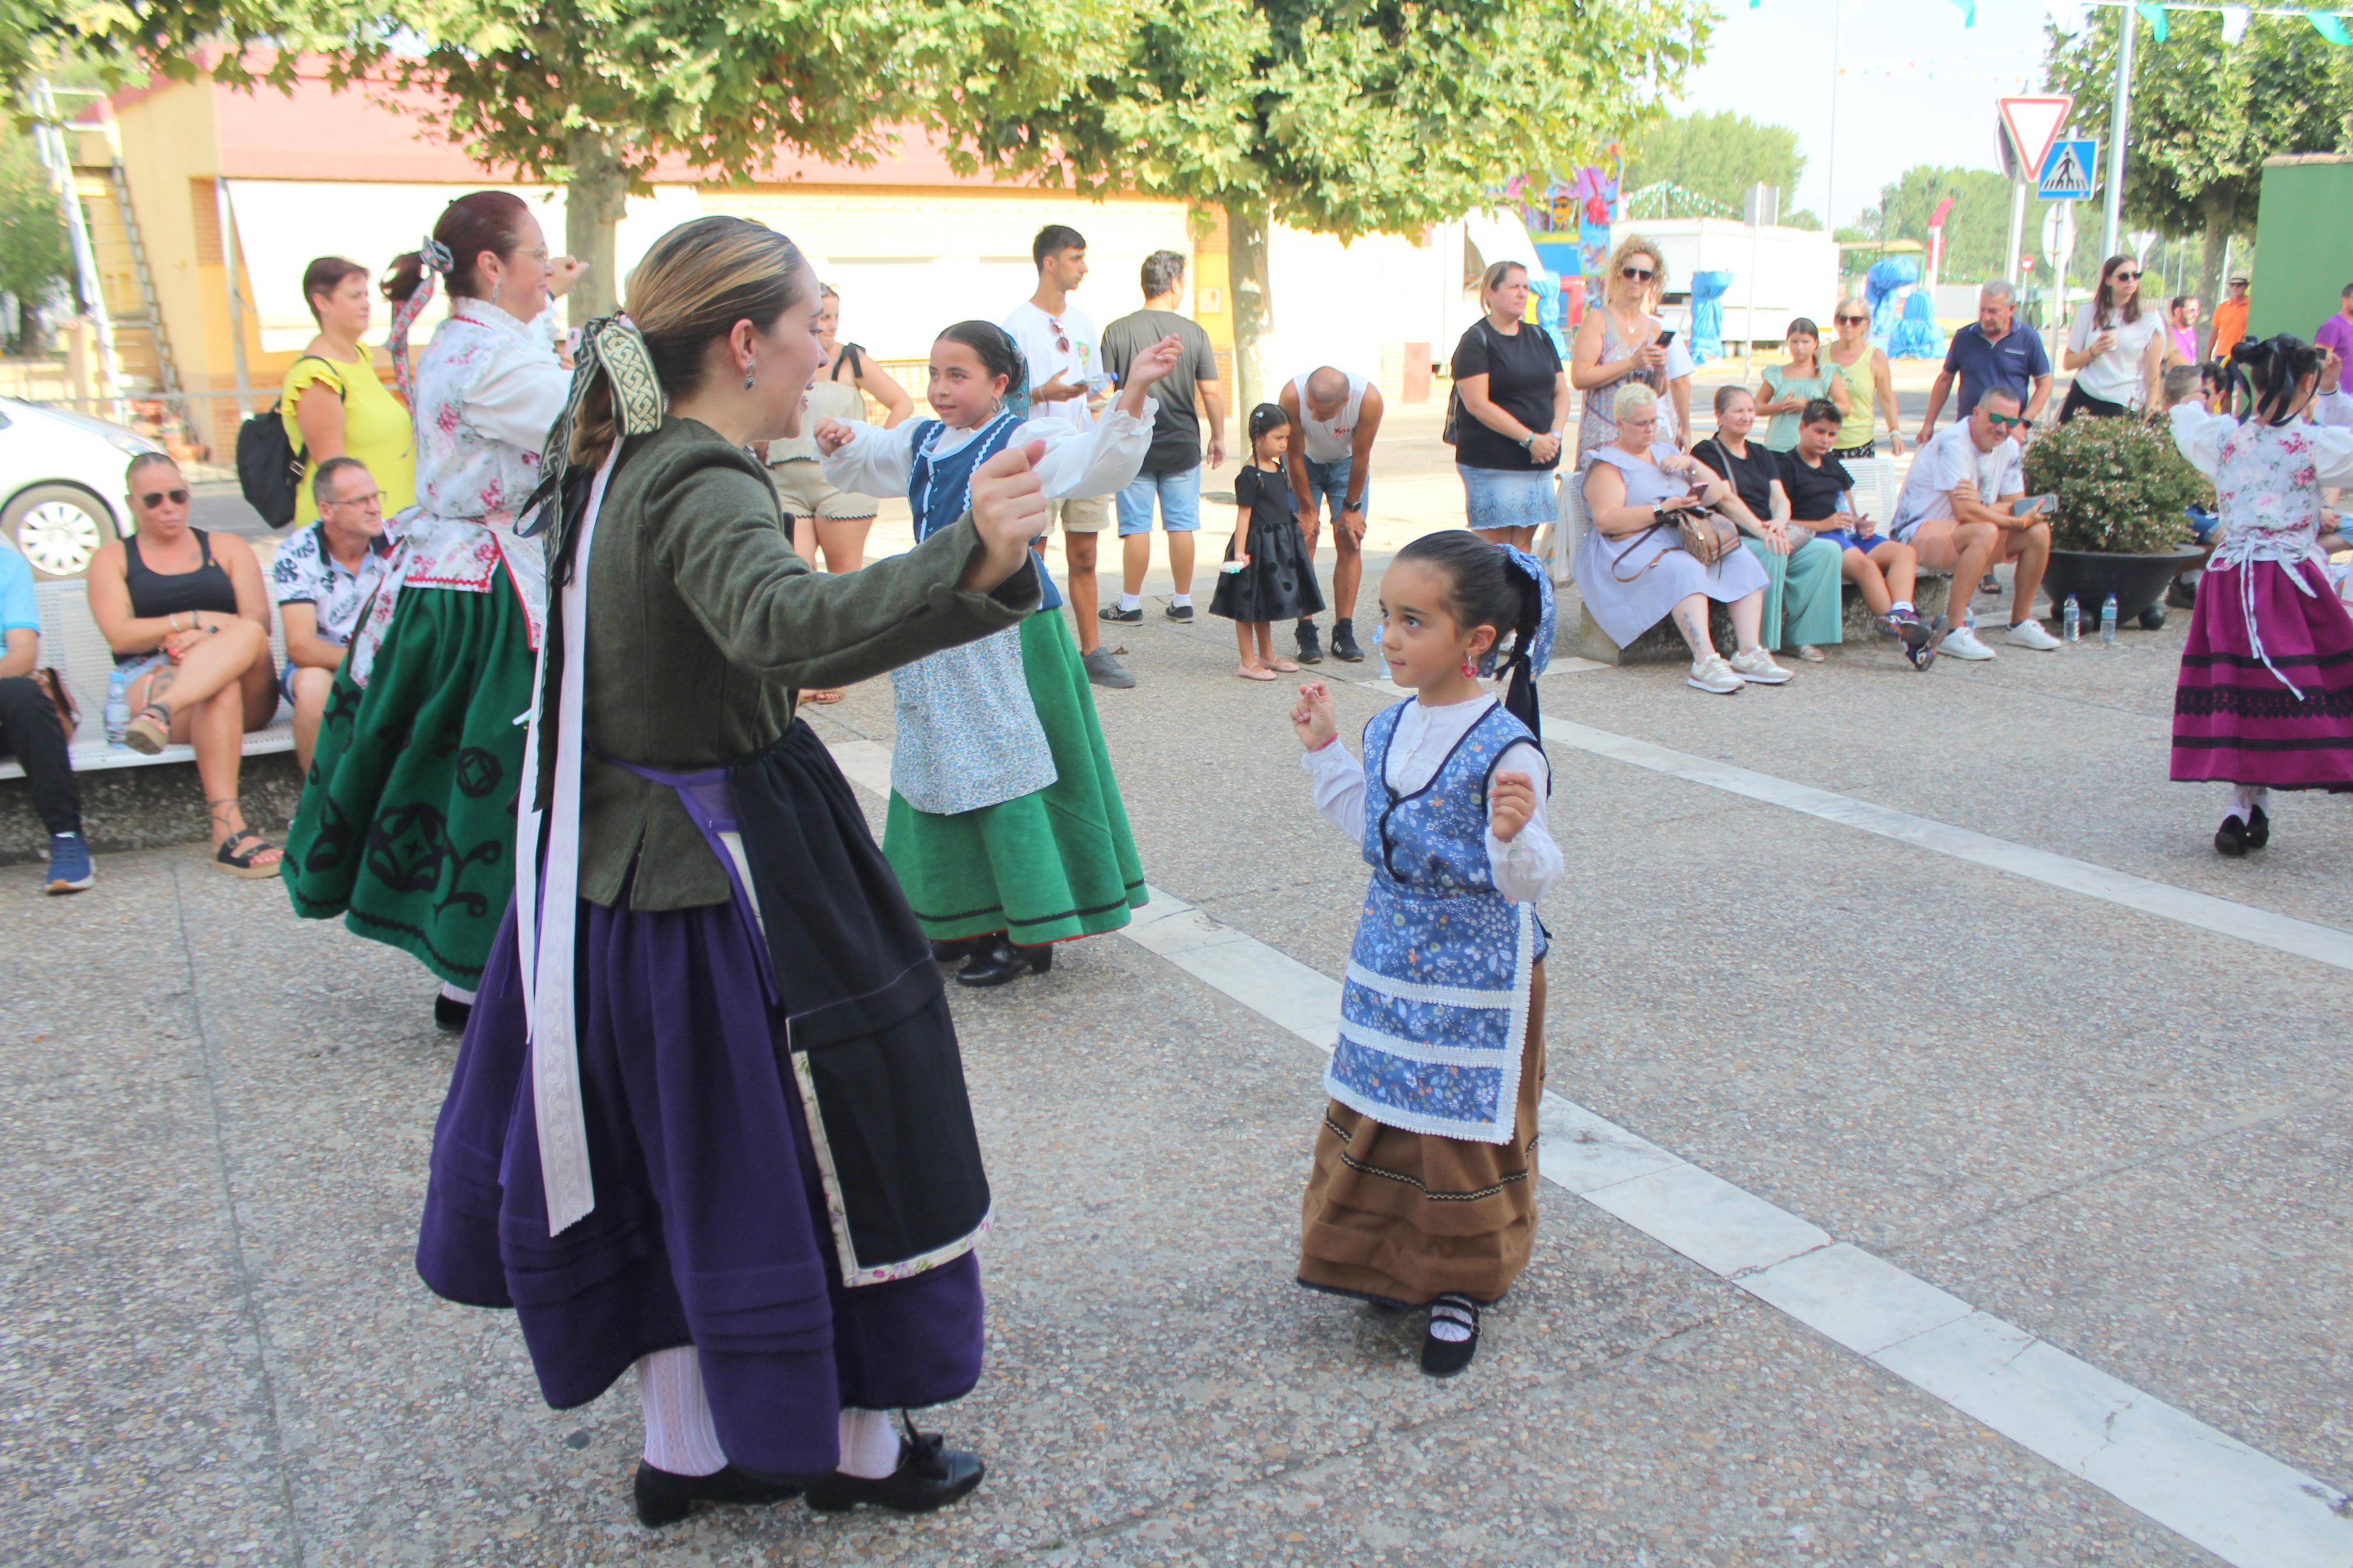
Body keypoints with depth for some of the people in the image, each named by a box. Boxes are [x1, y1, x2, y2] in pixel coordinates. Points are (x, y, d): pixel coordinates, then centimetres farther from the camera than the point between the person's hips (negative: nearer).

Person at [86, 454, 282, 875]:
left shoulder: (226, 548, 22)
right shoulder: (112, 558, 19)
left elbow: (259, 621, 4)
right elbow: (120, 636, 0)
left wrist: (210, 638, -16)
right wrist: (198, 620, -9)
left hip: (248, 693, 2)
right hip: (145, 681, -2)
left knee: (247, 637, -34)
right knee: (220, 689, -39)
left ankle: (162, 712, -55)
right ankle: (228, 829, -55)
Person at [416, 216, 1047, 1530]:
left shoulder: (611, 469, 7)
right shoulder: (704, 489, -22)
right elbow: (782, 620, -45)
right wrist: (968, 562, -57)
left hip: (613, 868, 9)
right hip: (729, 875, -9)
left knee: (673, 1161, 19)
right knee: (809, 1151, 8)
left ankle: (686, 1449, 35)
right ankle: (851, 1447, 27)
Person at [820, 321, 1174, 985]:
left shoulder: (1026, 441, -12)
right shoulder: (920, 442, 10)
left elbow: (1095, 462, -29)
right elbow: (864, 462, 28)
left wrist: (1134, 393, -43)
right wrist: (840, 443, 6)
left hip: (1008, 631, -8)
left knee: (1009, 776, -3)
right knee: (943, 775, 14)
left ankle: (1032, 933, 9)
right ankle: (968, 920, 29)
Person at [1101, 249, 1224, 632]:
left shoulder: (1118, 331, -5)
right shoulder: (1194, 332, -4)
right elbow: (1211, 392, -2)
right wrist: (1218, 436, 12)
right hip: (1182, 448, 1)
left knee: (1136, 528, 4)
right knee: (1182, 526, 8)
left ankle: (1131, 603, 10)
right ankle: (1182, 601, 15)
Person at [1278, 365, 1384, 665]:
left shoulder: (1369, 399, -35)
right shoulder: (1292, 395, -36)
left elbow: (1360, 456, -21)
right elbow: (1295, 455, -23)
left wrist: (1352, 507, -10)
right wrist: (1307, 508, -14)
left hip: (1346, 463, 1)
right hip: (1305, 463, -1)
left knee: (1350, 543, -6)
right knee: (1303, 542, -10)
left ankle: (1344, 632, -2)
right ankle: (1306, 633, -7)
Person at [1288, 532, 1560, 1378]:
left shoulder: (1505, 748, -22)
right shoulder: (1388, 729, 0)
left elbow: (1527, 880, -22)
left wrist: (1514, 836, -43)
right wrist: (1326, 750, 14)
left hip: (1476, 981, -6)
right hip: (1389, 967, 7)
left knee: (1465, 1130, 9)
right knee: (1374, 1115, 16)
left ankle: (1461, 1284, 29)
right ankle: (1389, 1257, 37)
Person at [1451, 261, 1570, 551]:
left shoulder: (1539, 337, 16)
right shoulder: (1476, 341, -4)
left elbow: (1561, 393, 16)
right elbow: (1478, 405, -14)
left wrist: (1554, 434, -5)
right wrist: (1530, 439, -16)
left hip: (1541, 462, 6)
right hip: (1491, 462, -6)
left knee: (1524, 544, 7)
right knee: (1493, 549, -7)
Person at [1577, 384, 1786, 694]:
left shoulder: (1665, 453, 24)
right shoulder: (1607, 463, 2)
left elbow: (1716, 495, 19)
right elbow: (1605, 520, -14)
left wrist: (1692, 465, 2)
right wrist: (1662, 510, -17)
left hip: (1687, 541, 7)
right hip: (1633, 550, -7)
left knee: (1741, 561, -17)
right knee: (1685, 569, -36)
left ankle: (1749, 653, -26)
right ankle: (1705, 662, -45)